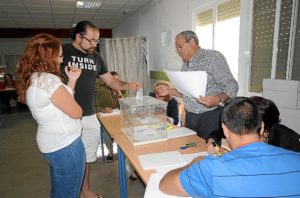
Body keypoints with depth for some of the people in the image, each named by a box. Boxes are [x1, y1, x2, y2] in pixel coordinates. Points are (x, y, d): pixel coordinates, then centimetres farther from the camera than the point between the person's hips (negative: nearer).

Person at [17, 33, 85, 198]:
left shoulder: (31, 79, 5)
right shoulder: (48, 80, -24)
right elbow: (76, 112, -18)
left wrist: (72, 80, 7)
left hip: (52, 145, 10)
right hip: (66, 146, -10)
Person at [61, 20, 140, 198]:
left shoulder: (96, 57, 10)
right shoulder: (62, 52, -7)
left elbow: (110, 80, 12)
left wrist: (127, 85, -4)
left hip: (90, 116, 5)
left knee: (87, 156, 17)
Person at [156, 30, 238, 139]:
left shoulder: (213, 57, -9)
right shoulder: (185, 65, 14)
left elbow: (231, 86, -12)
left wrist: (218, 100, -30)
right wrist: (169, 91, 9)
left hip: (210, 117, -6)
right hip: (189, 117, 7)